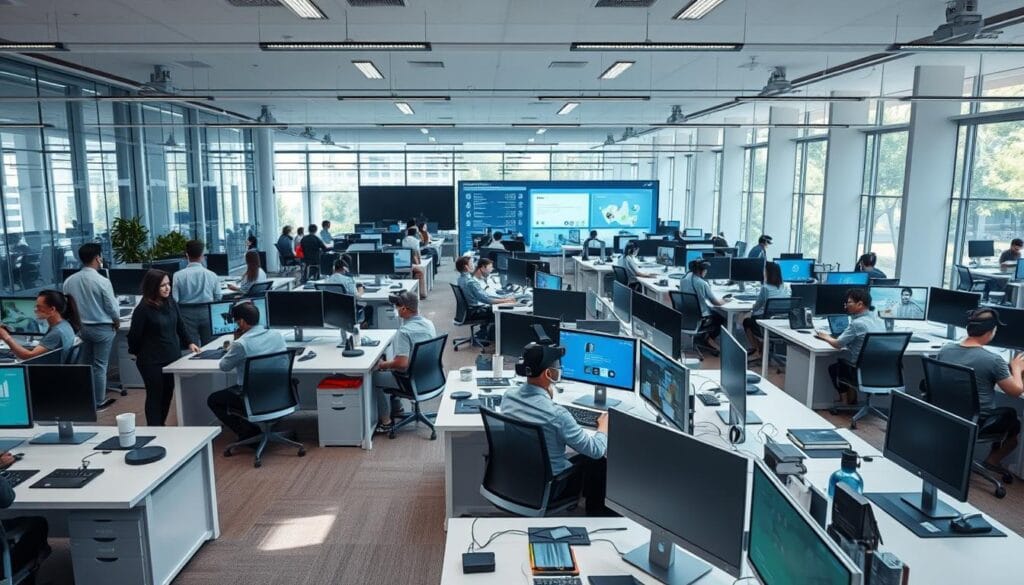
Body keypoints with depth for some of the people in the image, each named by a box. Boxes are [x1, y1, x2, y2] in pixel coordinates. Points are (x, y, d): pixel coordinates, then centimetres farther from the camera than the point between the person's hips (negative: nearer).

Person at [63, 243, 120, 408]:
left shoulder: (69, 281, -5)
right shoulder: (102, 281, -20)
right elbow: (112, 307, -14)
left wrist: (77, 321, 19)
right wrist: (117, 323, 5)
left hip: (82, 327, 5)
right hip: (102, 328, -5)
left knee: (86, 364, 19)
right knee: (100, 365, 4)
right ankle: (99, 401, 13)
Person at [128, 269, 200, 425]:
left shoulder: (171, 302, 2)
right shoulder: (143, 309, -17)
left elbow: (180, 324, 11)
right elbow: (134, 335, -8)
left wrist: (190, 342, 1)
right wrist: (137, 354, 5)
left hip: (173, 357, 6)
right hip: (152, 361, -6)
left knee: (168, 394, 13)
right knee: (155, 396, 3)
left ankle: (161, 428, 29)